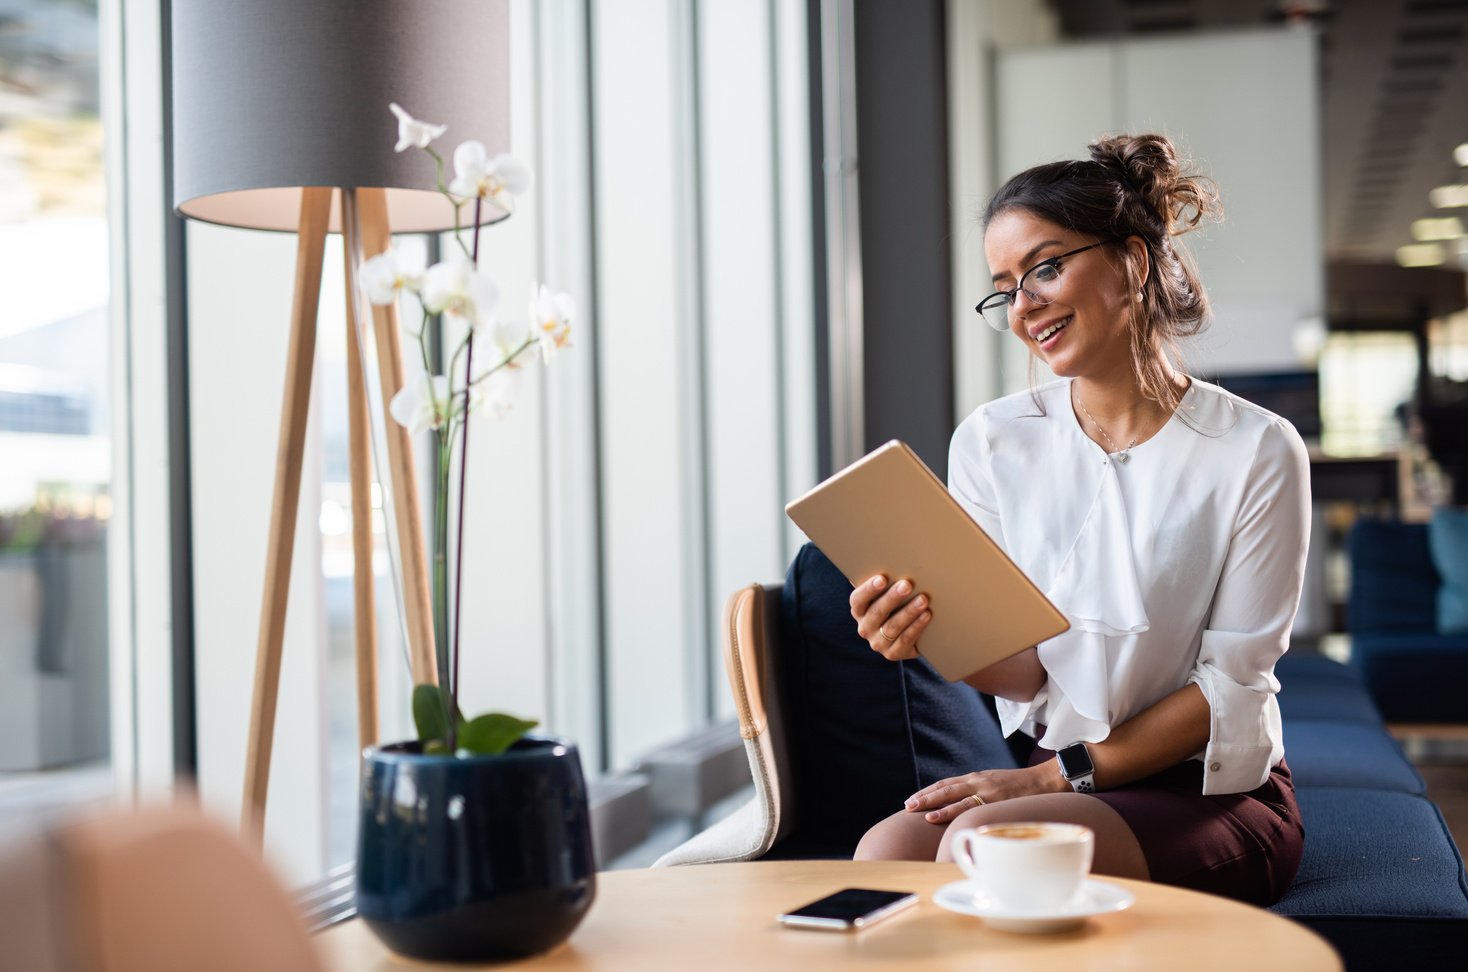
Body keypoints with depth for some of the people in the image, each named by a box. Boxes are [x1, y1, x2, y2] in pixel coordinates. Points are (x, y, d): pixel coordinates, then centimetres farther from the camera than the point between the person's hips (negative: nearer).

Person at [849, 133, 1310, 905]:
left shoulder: (1256, 451, -7)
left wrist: (1059, 774, -17)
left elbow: (1229, 688, -9)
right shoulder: (991, 443, 3)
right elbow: (1026, 672, 1)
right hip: (1054, 774, 3)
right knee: (884, 854, -28)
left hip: (1214, 792, -3)